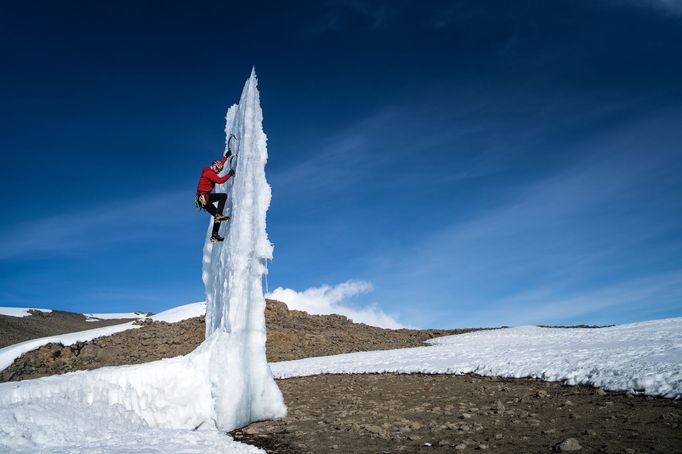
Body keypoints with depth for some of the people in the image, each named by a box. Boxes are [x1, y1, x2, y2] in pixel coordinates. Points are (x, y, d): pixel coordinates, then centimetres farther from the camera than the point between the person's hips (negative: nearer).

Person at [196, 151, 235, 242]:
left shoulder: (209, 171, 19)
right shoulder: (209, 172, -10)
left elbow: (220, 163, 35)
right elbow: (219, 180, -22)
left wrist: (226, 156, 40)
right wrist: (229, 174, -13)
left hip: (203, 199, 10)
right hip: (204, 197, -10)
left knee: (217, 216, 9)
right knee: (223, 196, -19)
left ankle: (214, 235, 9)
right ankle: (219, 215, -24)